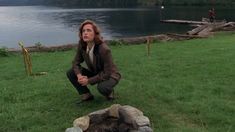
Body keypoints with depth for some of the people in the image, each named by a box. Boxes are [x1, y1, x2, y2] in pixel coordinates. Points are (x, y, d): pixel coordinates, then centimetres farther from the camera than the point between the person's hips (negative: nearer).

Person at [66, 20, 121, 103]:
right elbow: (76, 62, -4)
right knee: (70, 73, -10)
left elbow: (107, 73, -28)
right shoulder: (81, 45, -15)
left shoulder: (104, 49, -32)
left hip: (110, 76, -5)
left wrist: (89, 81, -28)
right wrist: (79, 75, -24)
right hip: (95, 73, 6)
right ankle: (87, 95, 4)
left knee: (102, 87, -38)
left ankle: (109, 92, 0)